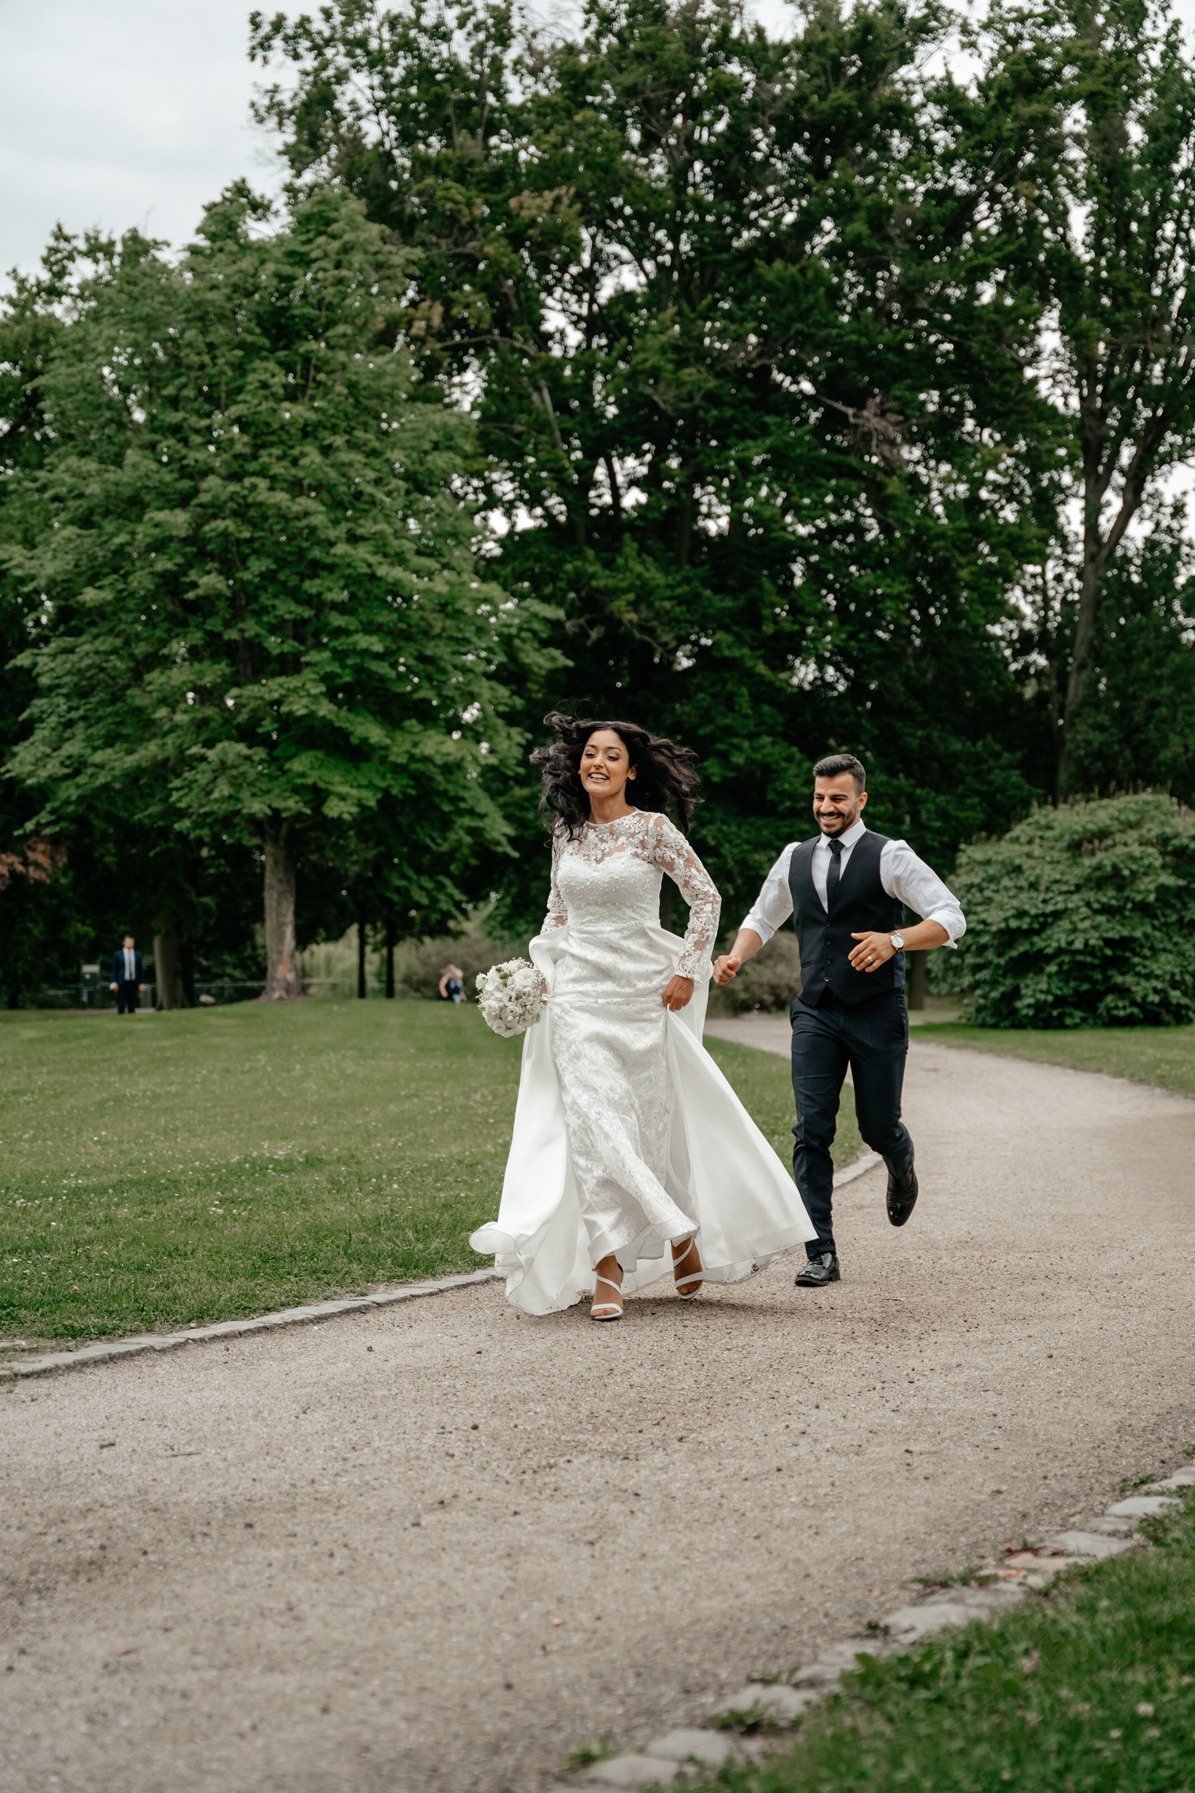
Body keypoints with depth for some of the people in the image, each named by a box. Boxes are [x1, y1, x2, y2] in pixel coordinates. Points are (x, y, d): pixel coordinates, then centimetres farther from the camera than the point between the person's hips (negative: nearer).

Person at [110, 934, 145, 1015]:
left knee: (132, 1005, 2)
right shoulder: (118, 954, 5)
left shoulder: (137, 955, 11)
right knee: (121, 1005, -8)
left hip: (133, 983, 3)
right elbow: (114, 969, 4)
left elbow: (140, 970, 13)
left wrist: (141, 983, 6)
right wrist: (114, 982, -6)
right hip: (122, 984, -3)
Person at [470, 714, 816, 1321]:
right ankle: (608, 1267, -9)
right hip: (578, 992, 3)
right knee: (592, 1122, -9)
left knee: (655, 1117, 6)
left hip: (644, 990, -2)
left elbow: (706, 897, -2)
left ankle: (682, 1234, 31)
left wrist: (686, 971, -7)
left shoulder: (653, 828, -5)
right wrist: (539, 971, 10)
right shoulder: (566, 831, 8)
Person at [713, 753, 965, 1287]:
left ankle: (901, 1165, 45)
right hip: (816, 1013, 3)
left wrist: (894, 940, -26)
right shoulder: (795, 858, 9)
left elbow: (951, 918, -9)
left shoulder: (890, 857, -5)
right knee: (811, 1130, -7)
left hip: (877, 1013, -3)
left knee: (878, 1127, 6)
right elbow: (761, 920, 23)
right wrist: (736, 957, 2)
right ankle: (821, 1256, -5)